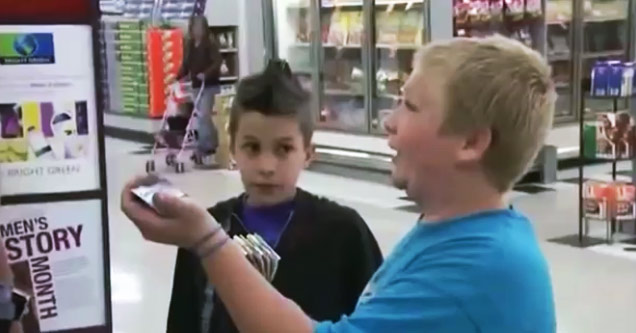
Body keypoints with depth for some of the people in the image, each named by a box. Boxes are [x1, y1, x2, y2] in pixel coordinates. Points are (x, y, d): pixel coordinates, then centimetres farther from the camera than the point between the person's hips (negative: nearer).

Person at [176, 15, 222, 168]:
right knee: (201, 118, 6)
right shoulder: (188, 44, 9)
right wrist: (177, 77, -2)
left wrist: (206, 74, -29)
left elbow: (218, 62, -16)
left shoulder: (211, 42, -7)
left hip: (210, 85, -6)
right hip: (196, 86, 6)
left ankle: (205, 148, -10)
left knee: (204, 116, -14)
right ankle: (212, 144, 14)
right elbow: (186, 65, 13)